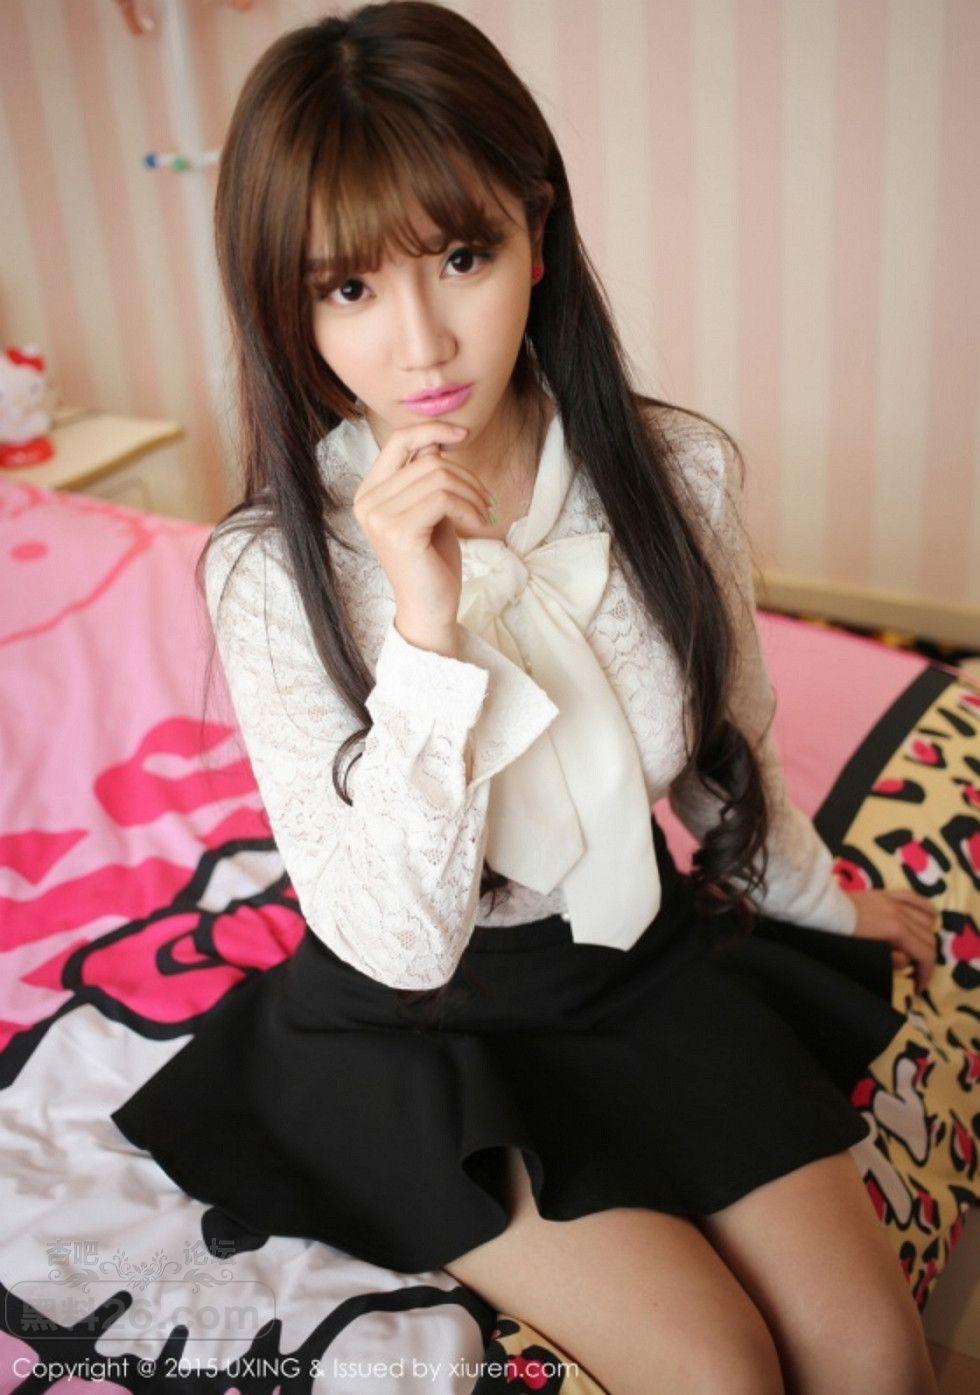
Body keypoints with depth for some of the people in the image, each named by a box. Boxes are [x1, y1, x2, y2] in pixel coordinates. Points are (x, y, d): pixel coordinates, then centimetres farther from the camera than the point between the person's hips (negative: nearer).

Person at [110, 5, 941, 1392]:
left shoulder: (678, 472, -12)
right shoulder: (273, 574, -21)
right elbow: (399, 945, -23)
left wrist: (819, 895, 24)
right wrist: (425, 627, -34)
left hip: (641, 951, 3)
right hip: (415, 1022, -3)